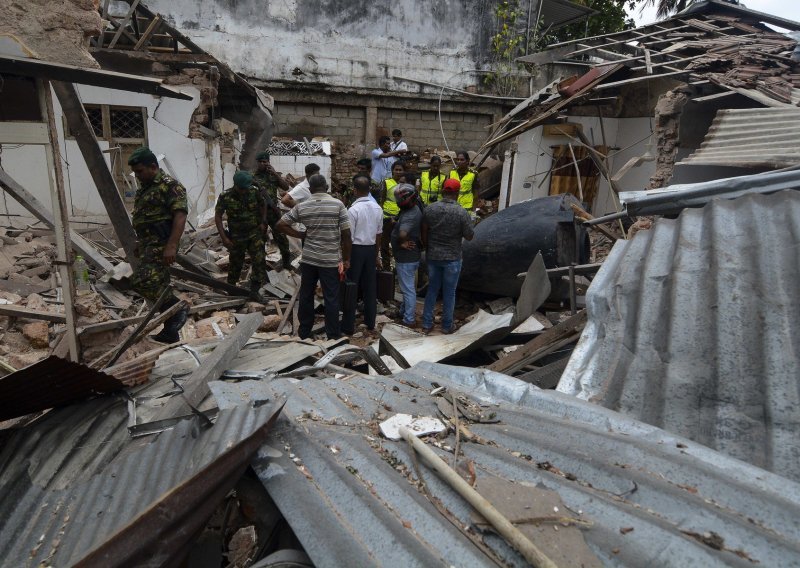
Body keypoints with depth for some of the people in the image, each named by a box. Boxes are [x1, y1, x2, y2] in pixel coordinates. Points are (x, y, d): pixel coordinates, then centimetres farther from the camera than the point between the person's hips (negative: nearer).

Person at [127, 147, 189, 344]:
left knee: (143, 281, -22)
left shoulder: (170, 186, -10)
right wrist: (139, 245, 24)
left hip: (160, 245, -9)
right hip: (147, 246, 10)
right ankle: (170, 333, 17)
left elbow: (180, 216, -20)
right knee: (158, 287, 10)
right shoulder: (143, 188, 19)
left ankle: (179, 308, -5)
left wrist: (171, 245, -27)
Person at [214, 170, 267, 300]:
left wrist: (263, 222, 3)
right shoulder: (225, 197, -15)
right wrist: (224, 238, -13)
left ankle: (254, 290, 1)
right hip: (236, 236, -1)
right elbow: (218, 216, -8)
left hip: (255, 233, 1)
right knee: (235, 263, 13)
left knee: (259, 261, -9)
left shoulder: (255, 191, -10)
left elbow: (263, 205, 10)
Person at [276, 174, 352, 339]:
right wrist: (346, 259, -2)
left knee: (306, 295, 15)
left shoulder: (301, 206, 0)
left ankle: (304, 331, 27)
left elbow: (281, 225, 2)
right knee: (331, 298, 6)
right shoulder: (338, 204, -8)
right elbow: (346, 234, -9)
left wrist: (301, 235, 7)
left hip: (308, 258, 3)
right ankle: (333, 334, 14)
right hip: (331, 260, -2)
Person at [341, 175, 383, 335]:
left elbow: (349, 236, -14)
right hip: (371, 249, 5)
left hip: (356, 249, -5)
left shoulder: (353, 209, -16)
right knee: (370, 286, 13)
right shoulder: (378, 208, 2)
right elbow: (378, 234, 9)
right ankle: (370, 322, 24)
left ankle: (348, 326, 7)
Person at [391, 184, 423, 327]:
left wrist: (402, 243, -23)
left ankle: (409, 320, 11)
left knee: (408, 288, 0)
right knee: (407, 287, 24)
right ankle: (404, 311, 40)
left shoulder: (410, 216, -27)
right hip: (410, 256, 10)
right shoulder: (413, 210, 6)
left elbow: (402, 234, -44)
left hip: (406, 258, -10)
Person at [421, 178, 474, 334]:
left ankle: (426, 324, 22)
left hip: (432, 256, 3)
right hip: (452, 258, -3)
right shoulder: (462, 212, -15)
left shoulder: (430, 209, -6)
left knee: (432, 289, 16)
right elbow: (469, 236, -7)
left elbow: (424, 234, 0)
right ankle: (447, 326, 21)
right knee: (449, 293, 10)